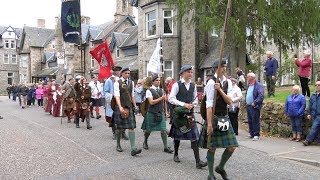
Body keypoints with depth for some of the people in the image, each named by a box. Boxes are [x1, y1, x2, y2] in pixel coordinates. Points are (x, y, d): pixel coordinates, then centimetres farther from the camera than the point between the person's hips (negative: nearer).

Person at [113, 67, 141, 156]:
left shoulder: (131, 82, 10)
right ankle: (118, 145, 29)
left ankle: (133, 149, -9)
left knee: (131, 127, -5)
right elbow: (117, 96, -16)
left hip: (129, 107, 3)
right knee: (119, 127, 9)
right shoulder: (117, 83, -5)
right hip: (120, 107, -3)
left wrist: (135, 105, 12)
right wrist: (120, 107, -27)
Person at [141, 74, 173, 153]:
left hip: (161, 112, 4)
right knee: (148, 130, 11)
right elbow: (151, 102, -19)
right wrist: (162, 98, -19)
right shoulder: (149, 90, -9)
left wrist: (166, 111, 15)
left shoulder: (161, 90, 9)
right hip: (152, 113, -4)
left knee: (163, 130, -4)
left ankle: (166, 147, 1)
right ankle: (145, 142, 38)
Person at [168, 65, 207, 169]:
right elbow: (171, 99, -13)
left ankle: (198, 161, -5)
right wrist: (184, 104, -20)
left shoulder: (193, 86, 8)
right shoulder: (177, 85, -8)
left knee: (194, 136, -5)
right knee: (177, 135, 12)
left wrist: (192, 104, -4)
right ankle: (176, 154, 35)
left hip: (190, 113, 4)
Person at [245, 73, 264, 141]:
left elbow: (261, 96, -19)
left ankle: (256, 135, 2)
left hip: (254, 106, -8)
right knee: (250, 121, 13)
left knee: (255, 121, -4)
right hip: (248, 106, 8)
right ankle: (251, 133, 22)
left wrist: (255, 103, -20)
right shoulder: (249, 85, 15)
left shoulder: (258, 85, -11)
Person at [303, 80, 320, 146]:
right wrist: (309, 113, 15)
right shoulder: (313, 96, 16)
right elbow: (310, 105, 21)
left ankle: (308, 140, -14)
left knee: (314, 127, -12)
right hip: (314, 115, 6)